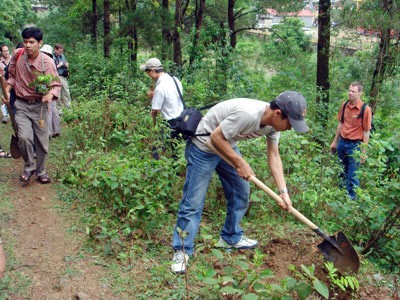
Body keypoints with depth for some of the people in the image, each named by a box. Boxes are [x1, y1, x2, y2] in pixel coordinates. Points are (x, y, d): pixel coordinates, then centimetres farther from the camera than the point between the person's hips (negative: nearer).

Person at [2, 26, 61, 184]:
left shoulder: (47, 62, -15)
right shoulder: (17, 55, -7)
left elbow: (56, 84, -13)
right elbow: (12, 75, 10)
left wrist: (50, 94, -34)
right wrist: (7, 91, -1)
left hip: (39, 105, -1)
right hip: (21, 105, 1)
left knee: (42, 141, 6)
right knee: (24, 137, -15)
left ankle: (41, 171, 26)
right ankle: (29, 167, 10)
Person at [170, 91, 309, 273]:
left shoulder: (274, 121, -10)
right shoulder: (247, 114, -37)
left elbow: (274, 156, -5)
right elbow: (216, 137, -29)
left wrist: (283, 192, -11)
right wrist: (240, 164, -22)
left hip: (227, 146, 8)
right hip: (204, 145, -8)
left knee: (241, 191, 11)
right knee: (193, 202, -6)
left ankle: (231, 237, 28)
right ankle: (182, 251, 6)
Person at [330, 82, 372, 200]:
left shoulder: (365, 109, -15)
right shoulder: (344, 105, 0)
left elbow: (366, 132, -12)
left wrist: (364, 152, -10)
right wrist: (335, 141, 15)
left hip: (355, 145, -5)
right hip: (342, 142, 6)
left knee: (352, 175, 3)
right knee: (342, 172, 19)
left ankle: (351, 198, 19)